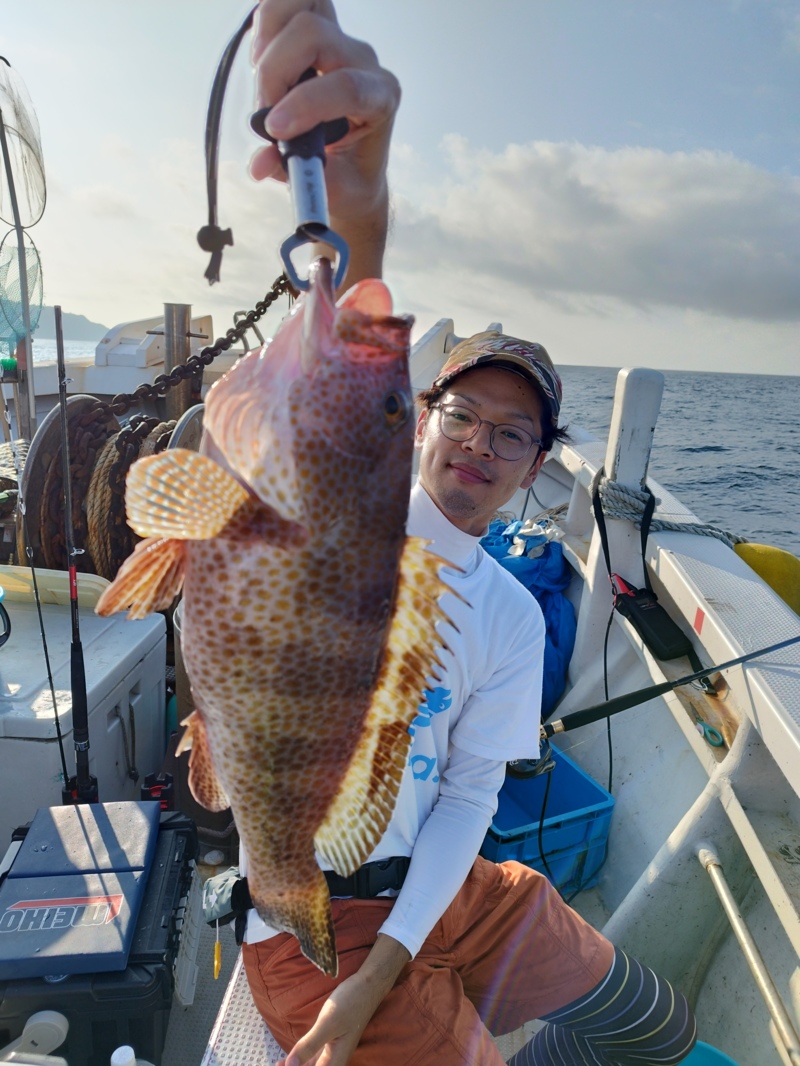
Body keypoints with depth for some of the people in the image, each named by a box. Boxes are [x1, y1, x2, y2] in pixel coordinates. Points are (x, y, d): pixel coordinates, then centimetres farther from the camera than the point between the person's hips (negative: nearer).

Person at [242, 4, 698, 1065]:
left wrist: (381, 972, -9)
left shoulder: (514, 616, -1)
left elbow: (469, 793, -2)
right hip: (307, 918, -4)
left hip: (438, 888, 5)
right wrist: (353, 237, -56)